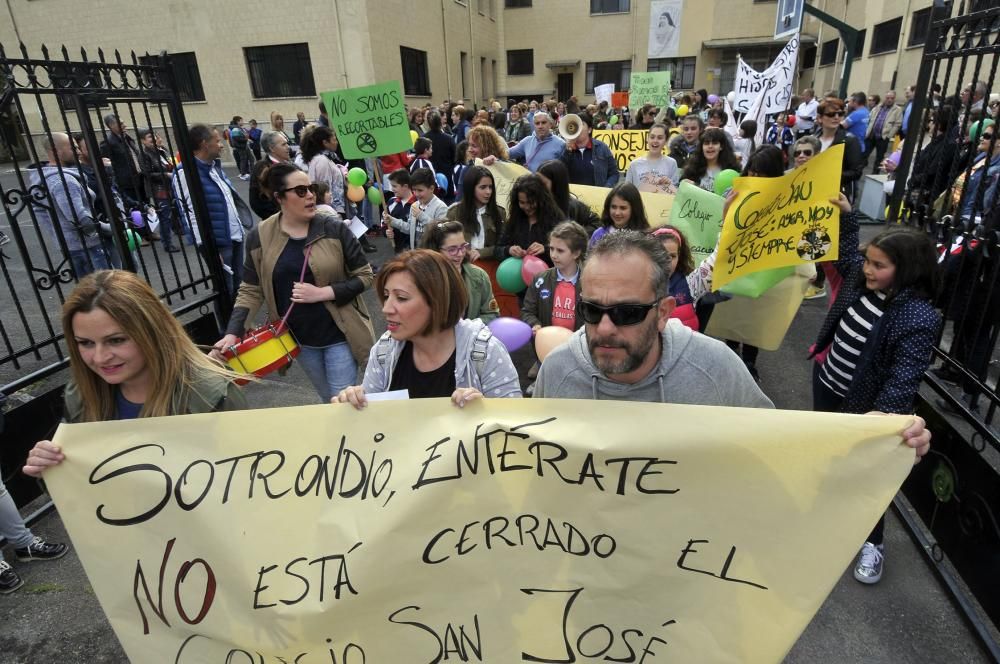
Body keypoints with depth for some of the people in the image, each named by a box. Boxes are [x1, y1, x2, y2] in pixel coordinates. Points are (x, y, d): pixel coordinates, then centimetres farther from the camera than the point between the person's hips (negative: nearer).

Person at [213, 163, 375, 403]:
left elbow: (364, 276, -8)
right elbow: (251, 291, 1)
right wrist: (233, 333, -12)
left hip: (339, 334, -2)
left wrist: (322, 292, -20)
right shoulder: (259, 238, -5)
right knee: (327, 401, 20)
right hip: (299, 338, 3)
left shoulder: (334, 229, -11)